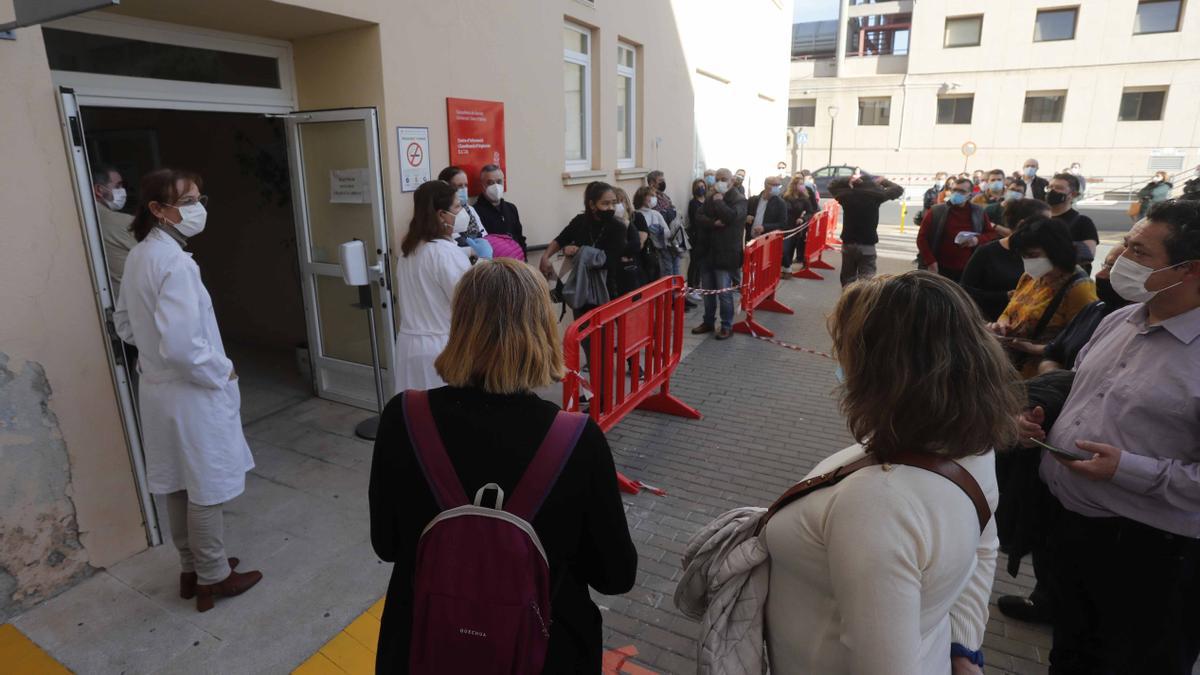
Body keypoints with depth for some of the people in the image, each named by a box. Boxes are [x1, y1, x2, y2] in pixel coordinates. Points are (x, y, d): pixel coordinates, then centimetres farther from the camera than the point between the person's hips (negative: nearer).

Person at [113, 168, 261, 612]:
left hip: (158, 388, 9)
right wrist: (222, 372, -16)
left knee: (178, 486, 20)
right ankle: (213, 578, 23)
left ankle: (191, 568, 36)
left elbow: (125, 324, 17)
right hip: (192, 394, -9)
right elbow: (180, 345, -30)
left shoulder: (138, 256, 6)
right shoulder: (175, 262, -24)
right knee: (206, 489, 7)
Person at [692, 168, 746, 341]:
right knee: (708, 291, 14)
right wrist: (713, 223, -18)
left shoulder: (739, 199, -6)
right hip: (708, 251, 6)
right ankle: (708, 322, 27)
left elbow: (732, 216, -24)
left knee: (724, 292, -4)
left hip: (726, 253, -6)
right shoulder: (710, 198, 12)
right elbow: (700, 218, 1)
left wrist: (719, 201, -13)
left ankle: (727, 326, 9)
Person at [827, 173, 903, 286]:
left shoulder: (847, 194, -1)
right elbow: (899, 189, 6)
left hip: (848, 244, 3)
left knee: (848, 280, 17)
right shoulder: (876, 194, -7)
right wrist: (883, 181, 19)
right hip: (867, 245, -3)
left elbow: (832, 185, 18)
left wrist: (848, 179, 9)